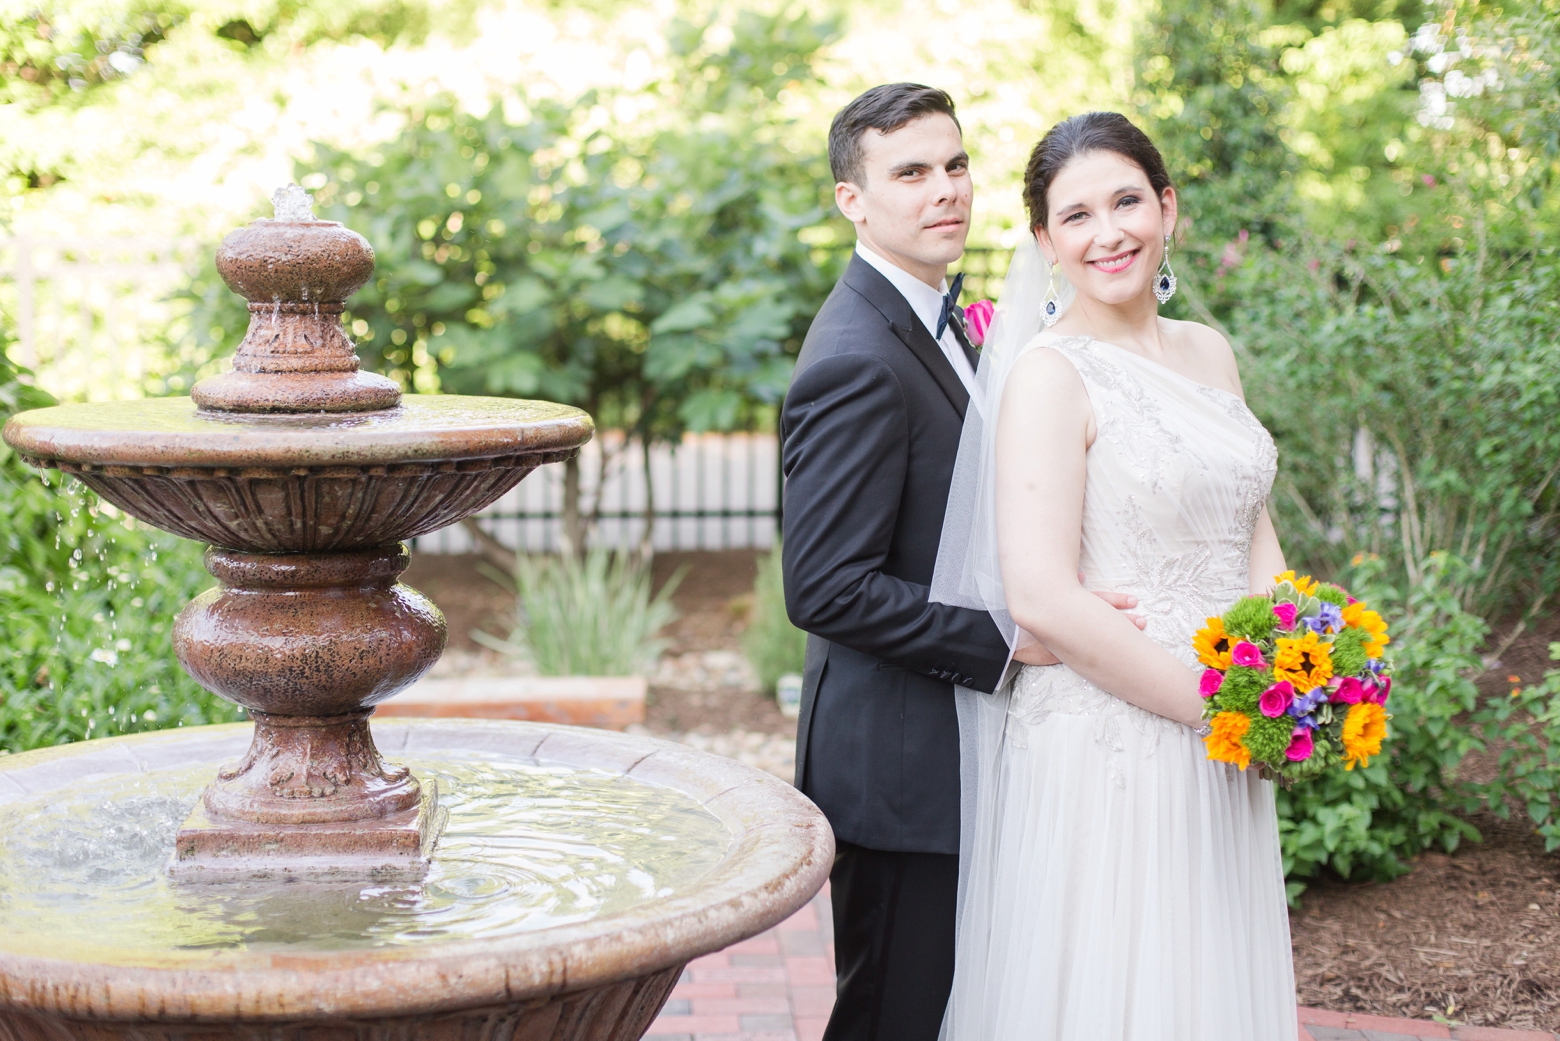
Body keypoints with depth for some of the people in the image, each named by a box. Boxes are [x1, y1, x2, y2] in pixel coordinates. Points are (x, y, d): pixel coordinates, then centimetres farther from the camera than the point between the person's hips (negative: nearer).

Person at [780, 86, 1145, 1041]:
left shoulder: (934, 319, 12)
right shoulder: (857, 361, -21)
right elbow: (826, 588, -26)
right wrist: (1009, 639, -25)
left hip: (957, 754, 10)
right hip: (902, 766, -10)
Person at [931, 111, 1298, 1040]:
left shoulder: (1210, 353, 9)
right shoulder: (1050, 373, -13)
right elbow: (1041, 599, -20)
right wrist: (1215, 702, -16)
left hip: (1224, 753, 7)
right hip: (1103, 745, -7)